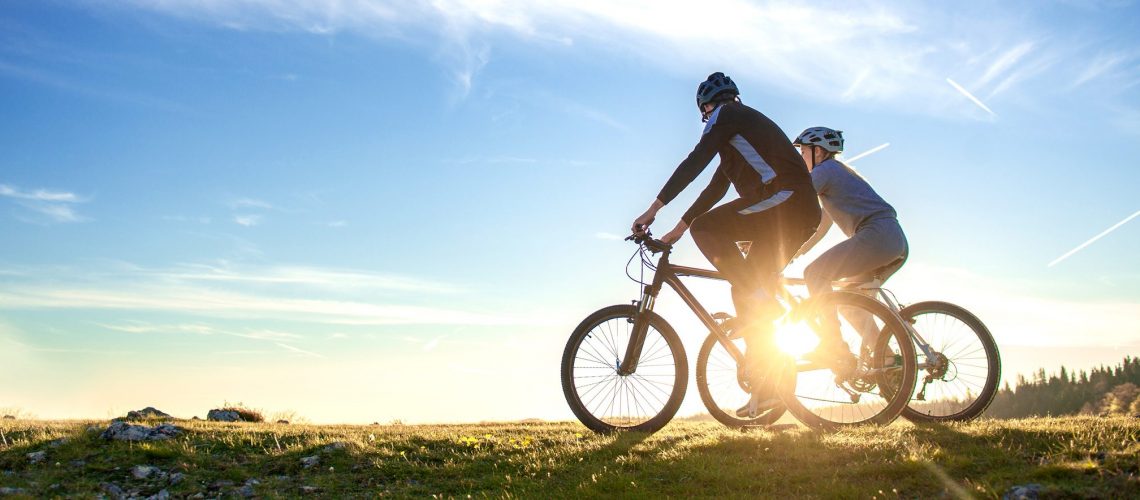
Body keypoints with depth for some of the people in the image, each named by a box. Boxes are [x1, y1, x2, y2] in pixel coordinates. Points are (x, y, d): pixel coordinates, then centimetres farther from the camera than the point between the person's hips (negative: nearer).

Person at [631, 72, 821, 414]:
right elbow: (717, 187, 31)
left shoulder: (726, 114, 4)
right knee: (747, 292, 9)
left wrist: (654, 208, -10)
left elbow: (695, 163, -9)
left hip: (783, 200, -9)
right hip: (802, 215, 9)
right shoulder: (746, 123, 32)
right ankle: (765, 384, 7)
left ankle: (760, 298, -14)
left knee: (706, 227, -12)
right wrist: (678, 228, 30)